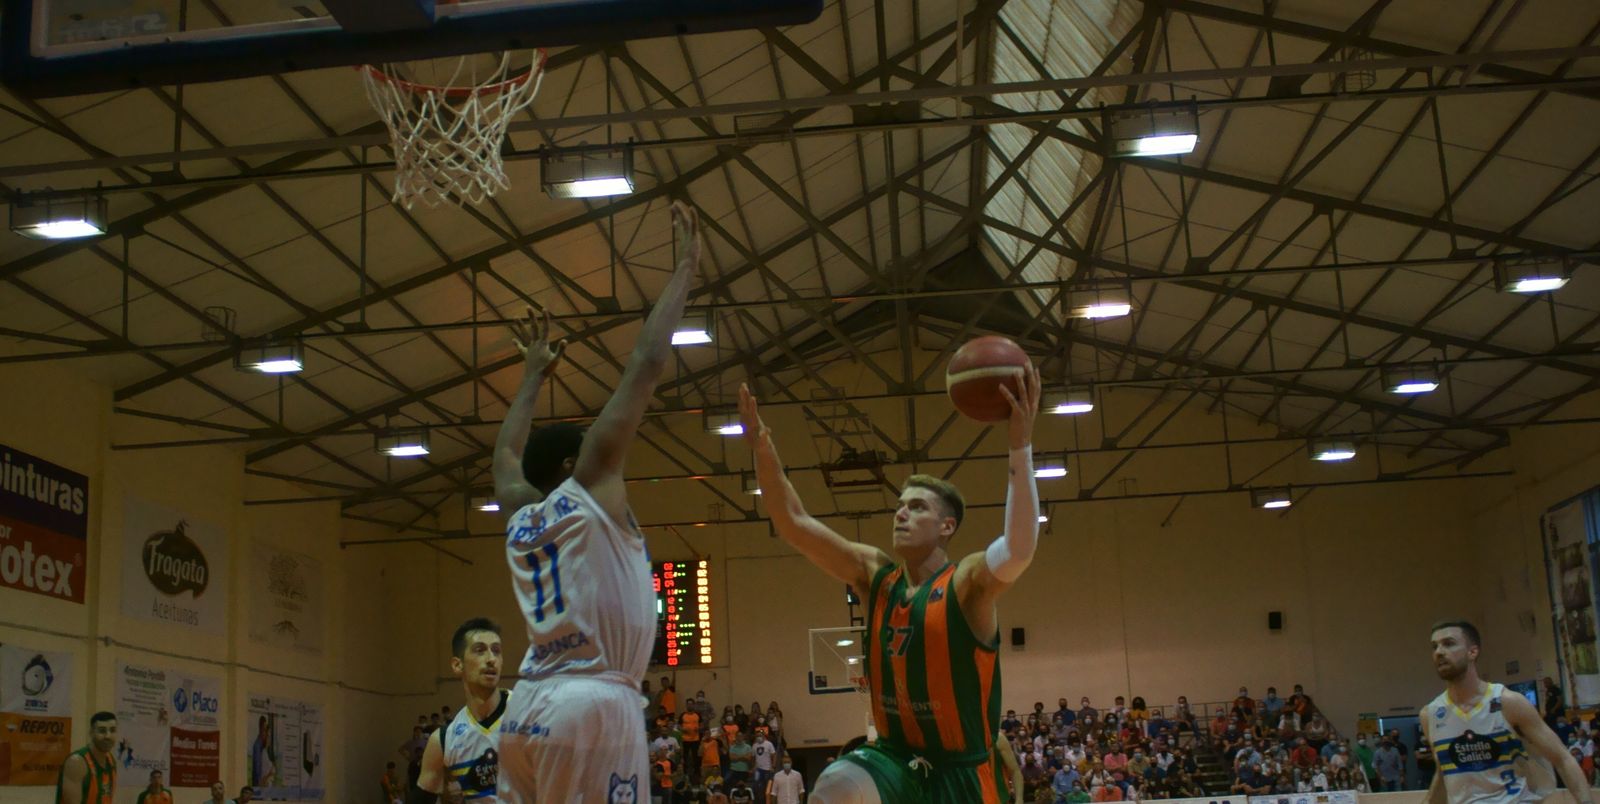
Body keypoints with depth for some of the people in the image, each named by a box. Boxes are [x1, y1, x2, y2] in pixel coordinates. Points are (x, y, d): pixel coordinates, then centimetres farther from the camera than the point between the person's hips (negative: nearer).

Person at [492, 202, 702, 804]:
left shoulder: (519, 515, 18)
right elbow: (647, 364, 0)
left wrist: (533, 375, 52)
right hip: (593, 704, -8)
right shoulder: (589, 486, 1)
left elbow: (506, 454, 42)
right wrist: (685, 267, 7)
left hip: (529, 709, 8)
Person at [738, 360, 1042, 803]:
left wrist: (1020, 448, -43)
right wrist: (764, 450, -12)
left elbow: (1019, 550, -36)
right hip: (894, 758, 3)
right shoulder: (876, 576, 2)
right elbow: (795, 525, 0)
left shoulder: (967, 584, -13)